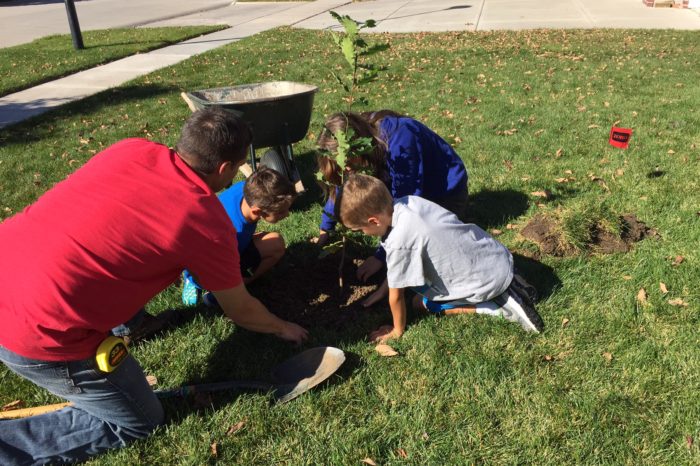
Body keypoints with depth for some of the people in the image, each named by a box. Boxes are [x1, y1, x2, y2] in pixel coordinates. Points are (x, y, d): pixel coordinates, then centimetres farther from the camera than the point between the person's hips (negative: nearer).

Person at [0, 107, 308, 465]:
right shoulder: (210, 224, -11)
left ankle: (121, 325, 38)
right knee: (138, 422, 13)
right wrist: (282, 328, 26)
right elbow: (241, 312, 5)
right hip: (39, 334, -7)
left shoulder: (132, 148, 5)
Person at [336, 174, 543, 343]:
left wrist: (398, 331, 5)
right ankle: (502, 288, 16)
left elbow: (396, 296, -13)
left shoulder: (399, 242, -28)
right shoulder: (408, 202, -6)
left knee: (423, 302, 10)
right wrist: (380, 293, 21)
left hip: (488, 279, -7)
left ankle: (497, 306, 0)